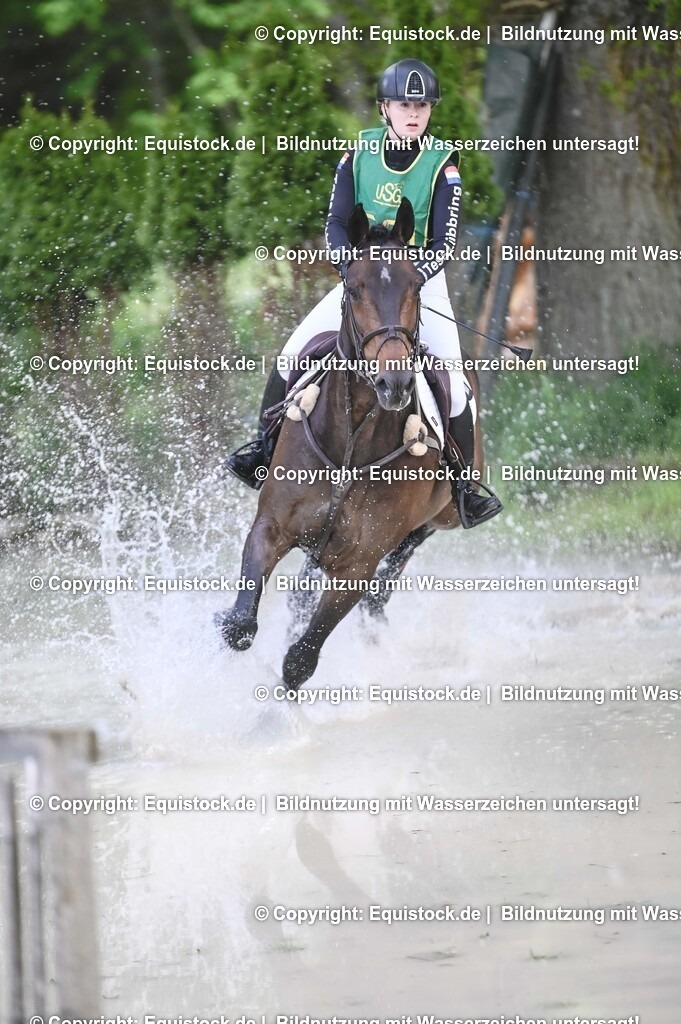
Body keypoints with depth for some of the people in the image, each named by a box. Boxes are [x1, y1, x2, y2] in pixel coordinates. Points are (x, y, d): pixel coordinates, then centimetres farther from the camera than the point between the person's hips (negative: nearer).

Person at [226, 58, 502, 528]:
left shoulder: (441, 165, -11)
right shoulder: (361, 153, -4)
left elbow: (446, 241, -16)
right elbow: (337, 223, -4)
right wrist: (351, 264, -23)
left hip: (422, 281, -2)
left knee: (451, 381, -17)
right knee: (293, 353, -9)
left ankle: (465, 484, -4)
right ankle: (264, 445, 9)